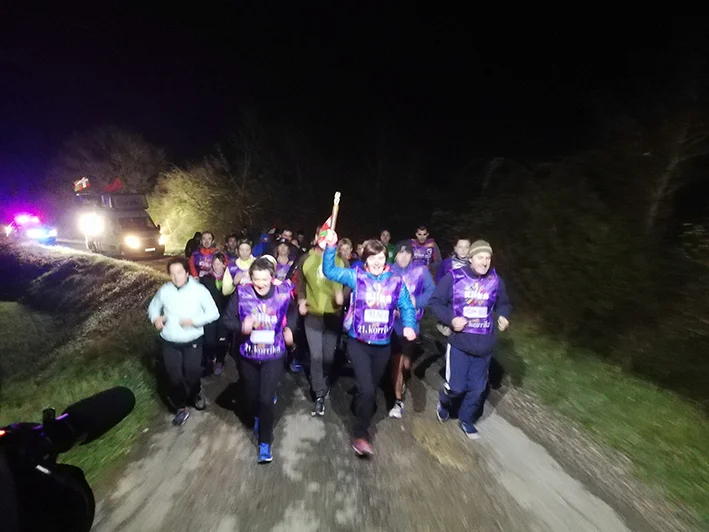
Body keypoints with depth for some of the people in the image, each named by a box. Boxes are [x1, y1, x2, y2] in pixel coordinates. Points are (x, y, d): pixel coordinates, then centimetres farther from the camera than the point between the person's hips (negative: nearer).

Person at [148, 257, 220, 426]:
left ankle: (195, 395, 46)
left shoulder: (199, 290, -14)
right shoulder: (164, 290, -5)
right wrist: (155, 318, -9)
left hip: (192, 341, -2)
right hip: (168, 342, 2)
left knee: (192, 374, 13)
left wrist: (194, 321, -26)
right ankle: (181, 408, 33)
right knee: (174, 377, 11)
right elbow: (153, 306, 12)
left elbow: (214, 313, -13)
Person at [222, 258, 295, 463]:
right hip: (247, 356, 2)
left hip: (273, 356, -2)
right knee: (251, 396, 21)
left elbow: (293, 313, 7)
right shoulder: (241, 293, -15)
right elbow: (227, 319, -8)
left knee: (266, 399, -3)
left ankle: (265, 443, 22)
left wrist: (288, 328, -9)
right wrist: (242, 326, -28)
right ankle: (257, 418, 57)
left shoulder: (283, 293, -14)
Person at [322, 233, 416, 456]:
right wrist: (331, 248, -25)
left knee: (372, 388, 21)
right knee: (367, 389, -10)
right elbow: (329, 271, -10)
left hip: (383, 346, 3)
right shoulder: (356, 276, -7)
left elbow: (406, 307, 2)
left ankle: (361, 410, 49)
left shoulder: (396, 281, -5)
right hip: (358, 343, -3)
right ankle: (360, 434, 13)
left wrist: (409, 325, -17)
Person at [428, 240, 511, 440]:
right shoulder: (454, 277, -11)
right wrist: (450, 319, -19)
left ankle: (467, 420, 38)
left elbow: (503, 304, 17)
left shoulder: (495, 280, 0)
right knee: (456, 386, -1)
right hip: (459, 342, -4)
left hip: (484, 344, 4)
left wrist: (503, 316, -4)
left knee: (478, 387, 14)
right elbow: (435, 302, -6)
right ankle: (444, 404, 34)